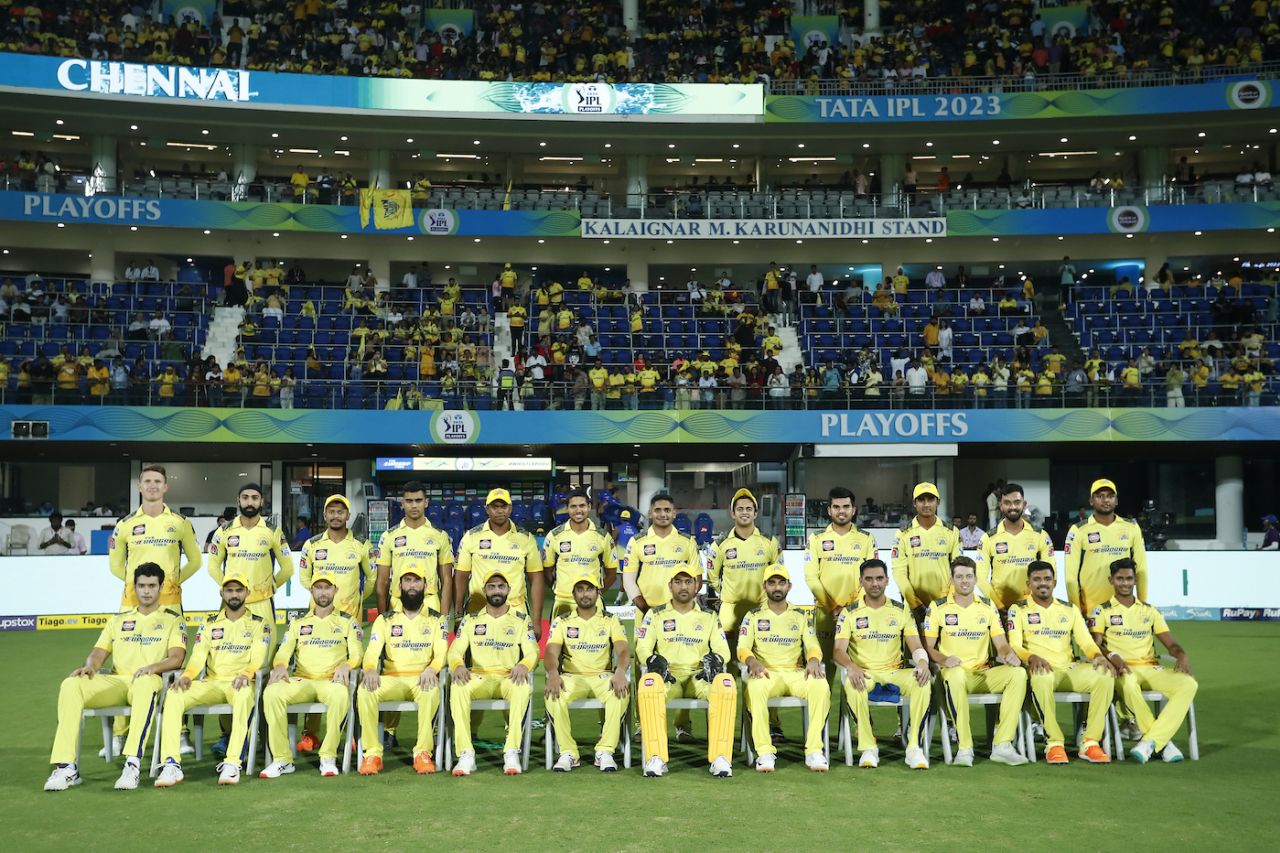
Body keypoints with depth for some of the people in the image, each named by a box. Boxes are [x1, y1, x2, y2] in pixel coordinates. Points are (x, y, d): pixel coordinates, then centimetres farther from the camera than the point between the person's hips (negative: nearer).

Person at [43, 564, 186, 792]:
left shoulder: (172, 619, 13)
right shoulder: (119, 619, 25)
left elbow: (176, 658, -1)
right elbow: (99, 653, 18)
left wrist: (153, 667, -22)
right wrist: (90, 666, -6)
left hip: (146, 682, -4)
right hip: (115, 682, 4)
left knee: (146, 682, -42)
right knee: (70, 685, -25)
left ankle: (133, 764, -48)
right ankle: (66, 767, -28)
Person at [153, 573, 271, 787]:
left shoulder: (259, 623, 10)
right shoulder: (210, 624, 19)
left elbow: (258, 657, -4)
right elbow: (198, 657, 7)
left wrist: (245, 674, -26)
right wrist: (186, 675, -16)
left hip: (239, 684, -3)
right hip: (211, 683, 3)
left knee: (245, 694, -40)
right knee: (174, 695, -25)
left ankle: (233, 763, -43)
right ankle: (171, 764, -29)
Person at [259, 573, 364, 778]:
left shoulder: (348, 621, 15)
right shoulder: (298, 623, 22)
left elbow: (357, 653, 5)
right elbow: (283, 651, 11)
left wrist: (346, 665, -18)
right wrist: (280, 665, -13)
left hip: (331, 681, -2)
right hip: (301, 681, 2)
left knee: (341, 694, -39)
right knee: (272, 692, -30)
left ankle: (328, 757, -27)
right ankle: (282, 759, -23)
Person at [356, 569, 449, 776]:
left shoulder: (436, 619, 12)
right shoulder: (385, 619, 14)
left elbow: (441, 653, -1)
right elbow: (372, 651, 1)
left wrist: (431, 669, -25)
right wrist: (370, 669, -24)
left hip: (422, 679, -1)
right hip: (391, 679, 2)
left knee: (432, 690, -38)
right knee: (365, 691, -30)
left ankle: (423, 752, -28)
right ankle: (372, 753, -21)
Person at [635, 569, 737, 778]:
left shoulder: (709, 616, 18)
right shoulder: (655, 614, 14)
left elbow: (722, 648, 10)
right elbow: (642, 647, 5)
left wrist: (715, 659, -13)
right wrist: (654, 660, -17)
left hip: (699, 677, 1)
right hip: (668, 677, -1)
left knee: (726, 683, -33)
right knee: (648, 682, -37)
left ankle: (720, 757, -30)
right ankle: (655, 758, -34)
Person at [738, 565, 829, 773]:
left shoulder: (800, 617, 18)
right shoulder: (754, 616, 13)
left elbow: (813, 645, 7)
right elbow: (742, 648, 2)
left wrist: (814, 660, -18)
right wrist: (753, 662, -21)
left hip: (796, 673, 1)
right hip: (766, 673, -1)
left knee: (821, 685, -33)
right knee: (755, 688, -38)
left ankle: (814, 750, -28)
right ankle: (764, 752, -33)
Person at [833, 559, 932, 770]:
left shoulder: (901, 610, 9)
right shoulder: (849, 613, 4)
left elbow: (916, 646, 3)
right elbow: (839, 650, -6)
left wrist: (922, 663, -21)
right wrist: (851, 667, -29)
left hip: (895, 673, 2)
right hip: (864, 673, -1)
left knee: (922, 681, -30)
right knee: (852, 684, -37)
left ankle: (914, 747, -22)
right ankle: (868, 748, -23)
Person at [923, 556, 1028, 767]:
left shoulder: (988, 608, 12)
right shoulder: (938, 607, 3)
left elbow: (1001, 645, 9)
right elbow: (927, 647, 1)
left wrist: (1009, 654, -15)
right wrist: (944, 659, -20)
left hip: (983, 674, 4)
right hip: (954, 672, -4)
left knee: (1018, 673, -25)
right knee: (956, 674, -40)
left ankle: (1002, 745, -24)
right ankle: (965, 748, -33)